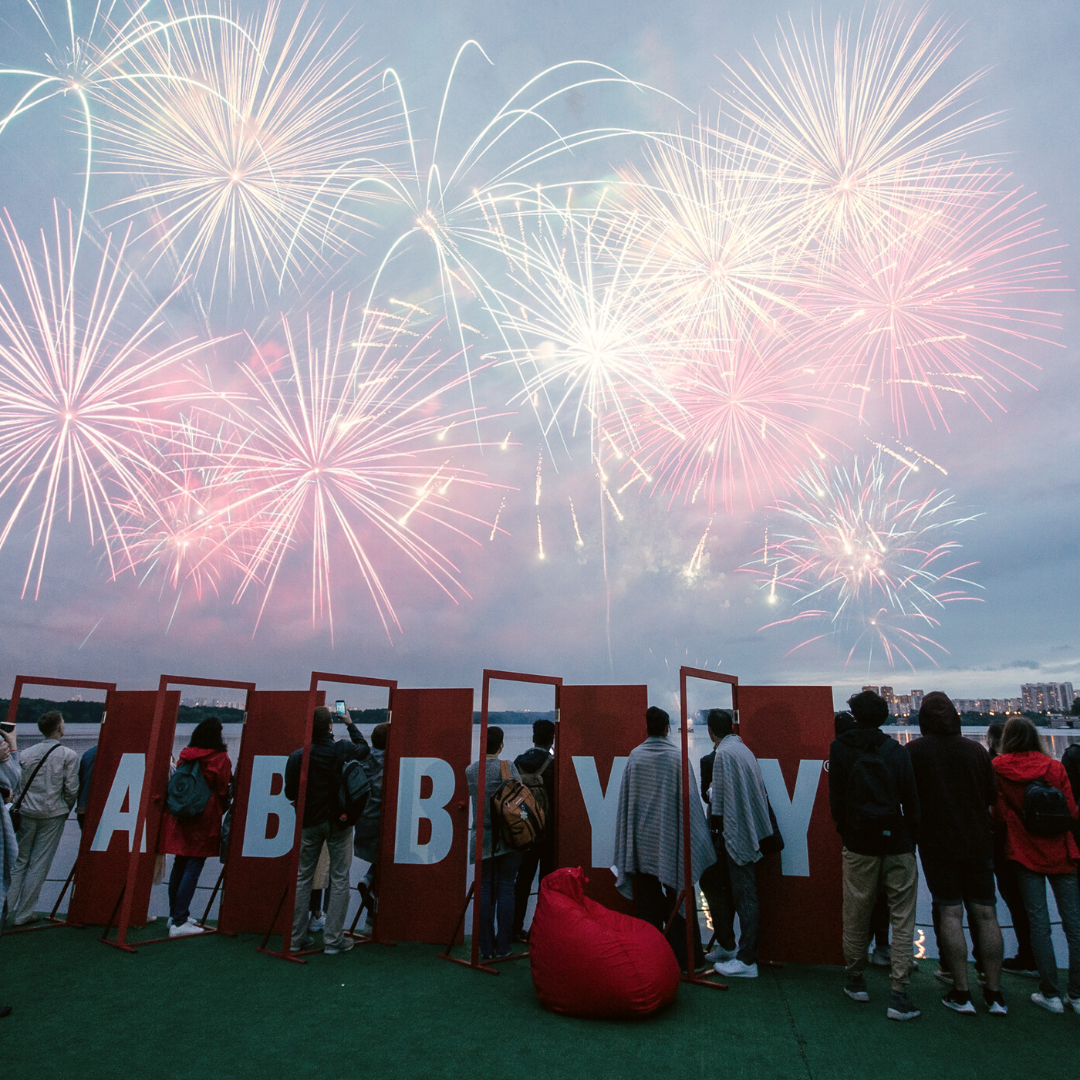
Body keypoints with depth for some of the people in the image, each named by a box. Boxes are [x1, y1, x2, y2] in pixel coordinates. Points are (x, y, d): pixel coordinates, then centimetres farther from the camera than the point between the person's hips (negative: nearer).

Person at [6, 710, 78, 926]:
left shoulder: (26, 753, 2)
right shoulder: (69, 755, -8)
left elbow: (16, 785, 1)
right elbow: (71, 789, -8)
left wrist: (19, 807, 13)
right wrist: (65, 810, 9)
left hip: (26, 813, 4)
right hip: (53, 815, -3)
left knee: (19, 861, 15)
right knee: (39, 864, 5)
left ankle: (11, 909, 17)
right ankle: (23, 914, 10)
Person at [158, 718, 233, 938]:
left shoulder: (185, 755, 5)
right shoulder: (220, 759, -9)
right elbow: (224, 791, -5)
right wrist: (220, 811, 13)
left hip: (179, 817, 6)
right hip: (204, 819, -6)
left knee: (180, 864, 16)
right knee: (193, 867, -3)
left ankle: (176, 914, 26)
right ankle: (179, 922, -4)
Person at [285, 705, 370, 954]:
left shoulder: (297, 757, -10)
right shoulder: (343, 750, -13)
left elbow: (289, 794, -2)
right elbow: (364, 748, 10)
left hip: (309, 822, 2)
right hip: (338, 822, -2)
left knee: (303, 877, 14)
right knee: (339, 879, 5)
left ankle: (297, 937, 20)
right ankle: (333, 940, 8)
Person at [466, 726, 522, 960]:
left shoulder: (470, 771, 1)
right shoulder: (508, 766, -8)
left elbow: (467, 798, 8)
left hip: (482, 838, 2)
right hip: (508, 837, -2)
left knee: (485, 890, 8)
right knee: (506, 889, 6)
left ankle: (486, 948, 13)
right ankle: (502, 947, 10)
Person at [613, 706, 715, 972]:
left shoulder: (634, 756, -3)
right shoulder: (678, 757, -10)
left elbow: (626, 800, 3)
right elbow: (688, 800, -7)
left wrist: (629, 844, 13)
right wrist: (698, 838, 4)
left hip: (642, 842, 2)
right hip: (671, 840, -2)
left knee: (648, 903, 11)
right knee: (678, 901, 9)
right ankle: (688, 958, 16)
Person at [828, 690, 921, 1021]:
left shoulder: (840, 749, -4)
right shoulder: (897, 751, -2)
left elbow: (836, 801, -1)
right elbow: (912, 801, -1)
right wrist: (911, 839, 10)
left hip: (860, 845, -1)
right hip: (898, 845, 1)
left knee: (856, 917, 12)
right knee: (903, 919, 7)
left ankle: (856, 981, 25)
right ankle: (899, 995, 5)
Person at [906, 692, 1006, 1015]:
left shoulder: (913, 751, -9)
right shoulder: (975, 749, -1)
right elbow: (993, 797, 9)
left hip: (937, 844, -3)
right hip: (978, 843, 3)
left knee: (950, 914, 2)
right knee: (986, 914, 9)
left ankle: (961, 994, 6)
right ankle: (994, 994, 15)